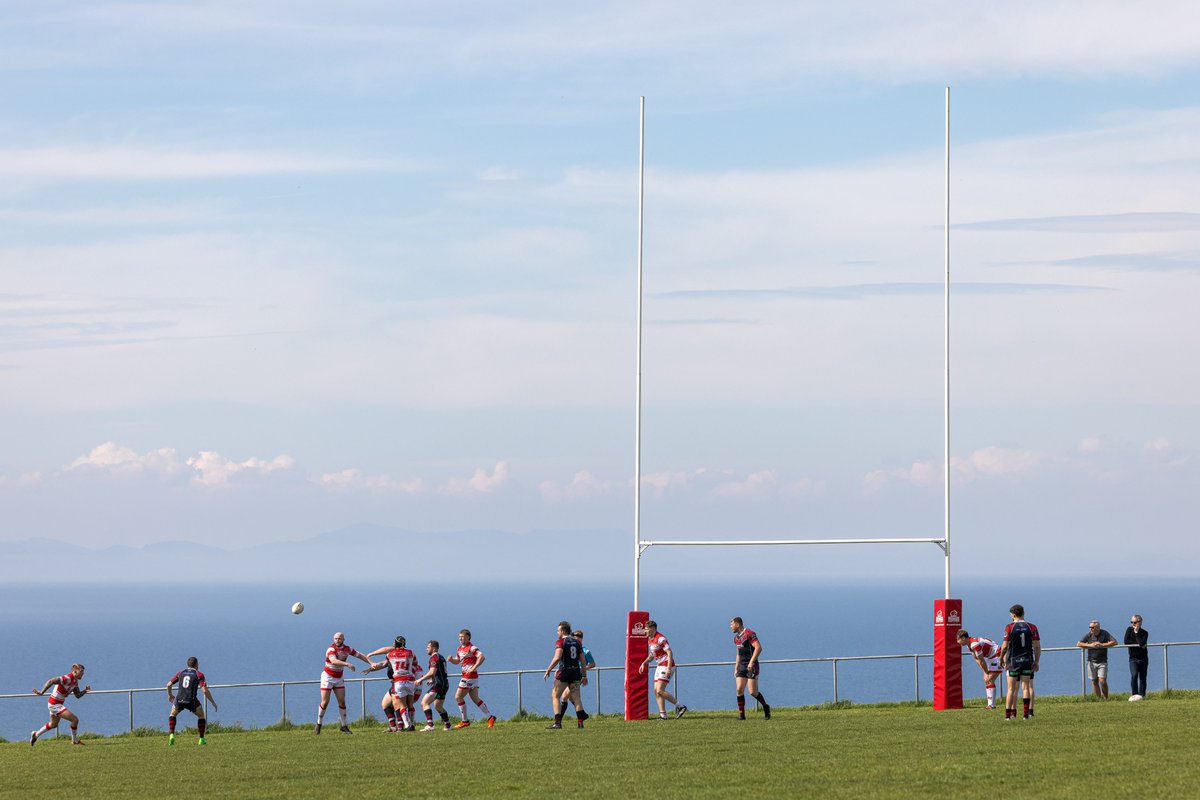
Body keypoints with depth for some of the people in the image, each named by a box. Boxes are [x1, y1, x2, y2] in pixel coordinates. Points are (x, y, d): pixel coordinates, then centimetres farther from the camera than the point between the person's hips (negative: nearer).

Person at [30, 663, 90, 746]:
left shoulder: (75, 681, 5)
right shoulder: (67, 679, -25)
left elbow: (77, 695, 10)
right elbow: (51, 681, -31)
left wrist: (85, 690, -9)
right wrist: (41, 692, -29)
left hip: (58, 704, 10)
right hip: (54, 704, -10)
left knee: (53, 724, 28)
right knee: (75, 720, -11)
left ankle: (35, 735, 43)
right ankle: (75, 741, 6)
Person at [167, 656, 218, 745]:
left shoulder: (180, 673, 15)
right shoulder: (199, 674, 4)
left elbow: (169, 685, 18)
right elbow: (205, 690, -6)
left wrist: (169, 695, 38)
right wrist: (213, 702, 5)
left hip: (179, 700, 2)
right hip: (191, 701, -2)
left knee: (173, 714, 30)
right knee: (201, 715, 24)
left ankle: (171, 735, 9)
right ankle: (201, 739, 18)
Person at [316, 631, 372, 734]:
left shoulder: (347, 649, -1)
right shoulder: (331, 649, -20)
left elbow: (360, 656, 11)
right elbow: (333, 661, -39)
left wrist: (371, 663, 3)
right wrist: (347, 664, -50)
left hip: (339, 678, 5)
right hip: (328, 676, -5)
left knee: (342, 702, -1)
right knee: (325, 702, -6)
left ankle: (344, 726, 7)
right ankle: (318, 725, 6)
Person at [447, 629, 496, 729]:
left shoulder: (471, 648, -12)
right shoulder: (460, 648, 16)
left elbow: (481, 657, -22)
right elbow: (457, 661, 26)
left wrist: (473, 668, -26)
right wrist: (451, 659, 4)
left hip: (470, 676, -9)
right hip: (466, 675, 9)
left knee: (458, 697, -6)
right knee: (475, 699, 10)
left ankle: (465, 721, 0)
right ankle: (490, 717, 11)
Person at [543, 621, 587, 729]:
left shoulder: (560, 642, -6)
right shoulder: (577, 642, 12)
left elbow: (557, 658, -18)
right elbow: (583, 660, 10)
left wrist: (548, 670, -11)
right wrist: (583, 675, 16)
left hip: (564, 672, -6)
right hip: (576, 671, 6)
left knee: (555, 696, 3)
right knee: (576, 697, 10)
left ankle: (557, 722, -5)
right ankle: (580, 722, 3)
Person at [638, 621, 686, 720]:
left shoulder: (660, 639, -16)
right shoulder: (650, 640, 14)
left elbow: (670, 653, -21)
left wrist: (669, 668, -28)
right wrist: (644, 663, 12)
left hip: (666, 666, -10)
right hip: (659, 667, 10)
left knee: (660, 691, -16)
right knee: (656, 691, 3)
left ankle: (680, 707, -9)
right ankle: (663, 714, 3)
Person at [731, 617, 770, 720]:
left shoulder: (749, 634, -12)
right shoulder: (736, 638, 16)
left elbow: (758, 648, -20)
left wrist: (751, 662, -25)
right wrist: (736, 669, 20)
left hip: (752, 666, -8)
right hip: (742, 666, 8)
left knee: (753, 692, -8)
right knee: (739, 689, -6)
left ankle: (765, 707, 16)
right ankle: (741, 714, -2)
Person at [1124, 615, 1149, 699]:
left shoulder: (1144, 633, -4)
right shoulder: (1129, 630, 1)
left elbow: (1142, 643, -21)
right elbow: (1126, 641, -11)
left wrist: (1136, 632, -16)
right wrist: (1139, 644, -13)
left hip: (1143, 658, 1)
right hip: (1133, 659, -1)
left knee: (1142, 678, 2)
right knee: (1134, 675, -20)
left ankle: (1141, 694, 9)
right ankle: (1134, 694, -15)